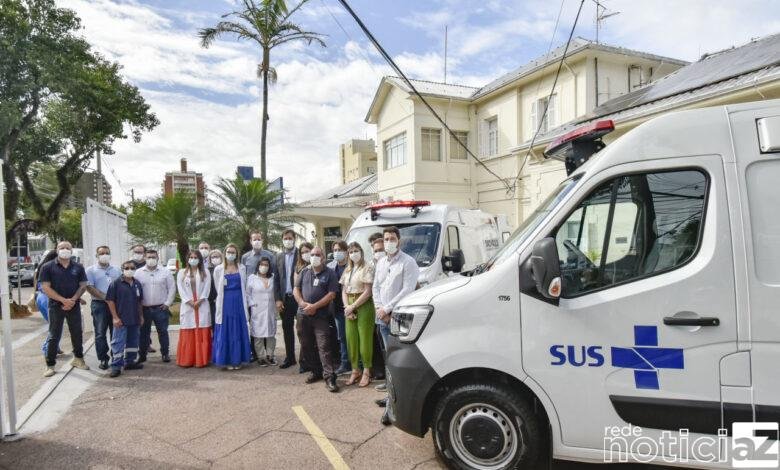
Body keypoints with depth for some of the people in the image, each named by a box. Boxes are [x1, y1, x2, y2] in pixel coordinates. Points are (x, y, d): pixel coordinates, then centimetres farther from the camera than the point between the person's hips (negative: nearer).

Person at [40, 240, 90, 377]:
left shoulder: (78, 267, 5)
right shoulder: (48, 267, -2)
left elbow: (83, 286, 3)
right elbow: (46, 288, -7)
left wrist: (72, 300, -12)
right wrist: (63, 300, -16)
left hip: (74, 306, 2)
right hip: (56, 306, -2)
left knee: (77, 334, 10)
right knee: (54, 336, 2)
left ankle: (78, 358, 26)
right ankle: (50, 365, 11)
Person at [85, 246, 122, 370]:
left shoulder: (116, 270, 14)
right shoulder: (91, 270, 2)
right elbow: (89, 287, -8)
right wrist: (105, 297, -15)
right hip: (99, 304, -3)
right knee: (100, 333, 0)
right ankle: (103, 359, 6)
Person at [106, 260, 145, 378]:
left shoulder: (137, 284, 10)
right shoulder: (116, 283, -7)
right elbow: (110, 300, -9)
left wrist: (141, 316, 15)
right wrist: (115, 317, -13)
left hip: (135, 320, 6)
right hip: (121, 320, -6)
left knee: (133, 341, 15)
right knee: (118, 343, -4)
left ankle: (130, 362, 28)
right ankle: (116, 366, 1)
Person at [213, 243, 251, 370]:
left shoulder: (242, 268, 6)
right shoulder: (218, 269, 2)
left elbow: (244, 287, 10)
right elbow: (218, 289, 7)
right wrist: (229, 298, 8)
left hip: (239, 303, 1)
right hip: (225, 303, -1)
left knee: (238, 331, 4)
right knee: (225, 331, 2)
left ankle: (237, 360, 13)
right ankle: (227, 360, 9)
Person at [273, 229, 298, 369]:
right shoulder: (279, 256, 10)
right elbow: (276, 279, 9)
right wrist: (277, 299, 1)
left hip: (299, 297, -4)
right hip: (284, 298, 4)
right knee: (287, 328, 10)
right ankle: (289, 357, 20)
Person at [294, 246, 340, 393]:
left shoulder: (329, 273, -1)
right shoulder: (304, 272, 13)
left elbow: (332, 294, -8)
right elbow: (296, 289, 11)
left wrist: (315, 306, -15)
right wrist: (302, 303, -8)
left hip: (321, 316, -5)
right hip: (303, 315, 5)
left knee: (324, 346, -10)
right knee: (306, 346, 12)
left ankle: (329, 377, -6)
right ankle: (316, 372, 26)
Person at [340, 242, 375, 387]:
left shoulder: (368, 267, -4)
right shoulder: (347, 270, 16)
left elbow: (367, 291, -10)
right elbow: (344, 291, 13)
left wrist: (353, 306, -12)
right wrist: (347, 307, -4)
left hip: (363, 306, -6)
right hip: (350, 307, 6)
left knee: (365, 338, -3)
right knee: (351, 339, 5)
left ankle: (366, 371, 8)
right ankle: (355, 370, 17)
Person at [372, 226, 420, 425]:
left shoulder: (408, 262, -8)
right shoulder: (381, 262, 15)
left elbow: (407, 290, -15)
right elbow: (375, 287, 16)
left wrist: (387, 308, -14)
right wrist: (379, 309, 1)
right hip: (383, 318, 7)